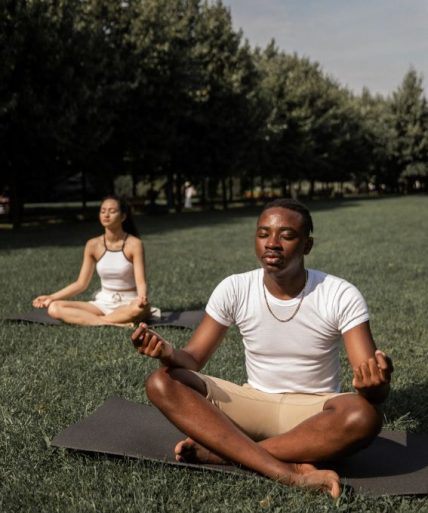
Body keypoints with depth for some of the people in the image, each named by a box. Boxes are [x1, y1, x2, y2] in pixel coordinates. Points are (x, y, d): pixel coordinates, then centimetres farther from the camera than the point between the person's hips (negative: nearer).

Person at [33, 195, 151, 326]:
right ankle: (116, 324, -29)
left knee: (141, 309, -41)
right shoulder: (93, 245, 1)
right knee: (54, 308, -18)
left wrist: (142, 298, -38)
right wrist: (51, 297, -3)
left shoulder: (134, 244, -9)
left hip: (128, 303, -4)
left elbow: (141, 282, -15)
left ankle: (88, 320, -25)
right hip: (103, 303, 4)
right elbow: (81, 284, 5)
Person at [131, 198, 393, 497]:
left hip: (314, 411, -2)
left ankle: (220, 452, -26)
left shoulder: (341, 296, -14)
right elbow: (193, 360, -6)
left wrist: (375, 383, -43)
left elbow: (375, 388, -18)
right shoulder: (234, 289, -7)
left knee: (364, 415, -37)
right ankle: (286, 472, -34)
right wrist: (169, 353, -30)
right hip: (253, 403, 2)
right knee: (162, 384, -22)